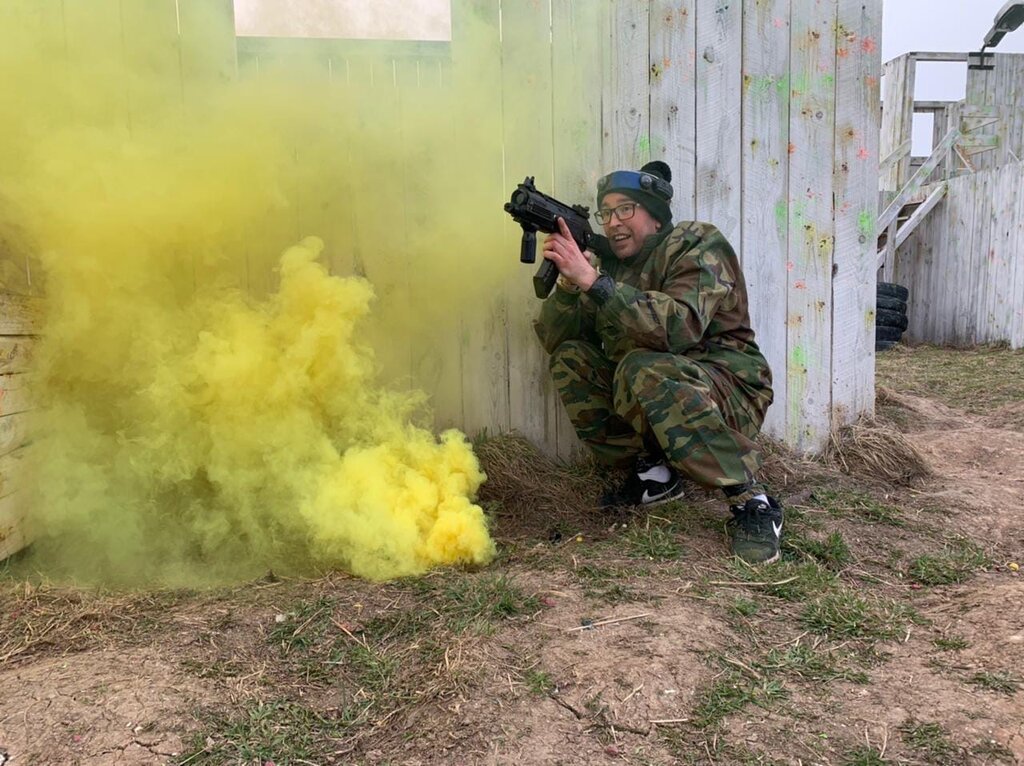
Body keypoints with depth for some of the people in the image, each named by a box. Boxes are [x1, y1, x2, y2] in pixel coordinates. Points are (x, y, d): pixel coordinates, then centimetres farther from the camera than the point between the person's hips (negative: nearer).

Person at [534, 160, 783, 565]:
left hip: (729, 391, -7)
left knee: (644, 371, -35)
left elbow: (679, 328, -33)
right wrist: (567, 279, -18)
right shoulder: (608, 261, 5)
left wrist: (592, 281, -36)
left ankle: (751, 501, -23)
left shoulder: (699, 245, -13)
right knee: (570, 358, -8)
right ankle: (652, 471, -1)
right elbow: (555, 340, -1)